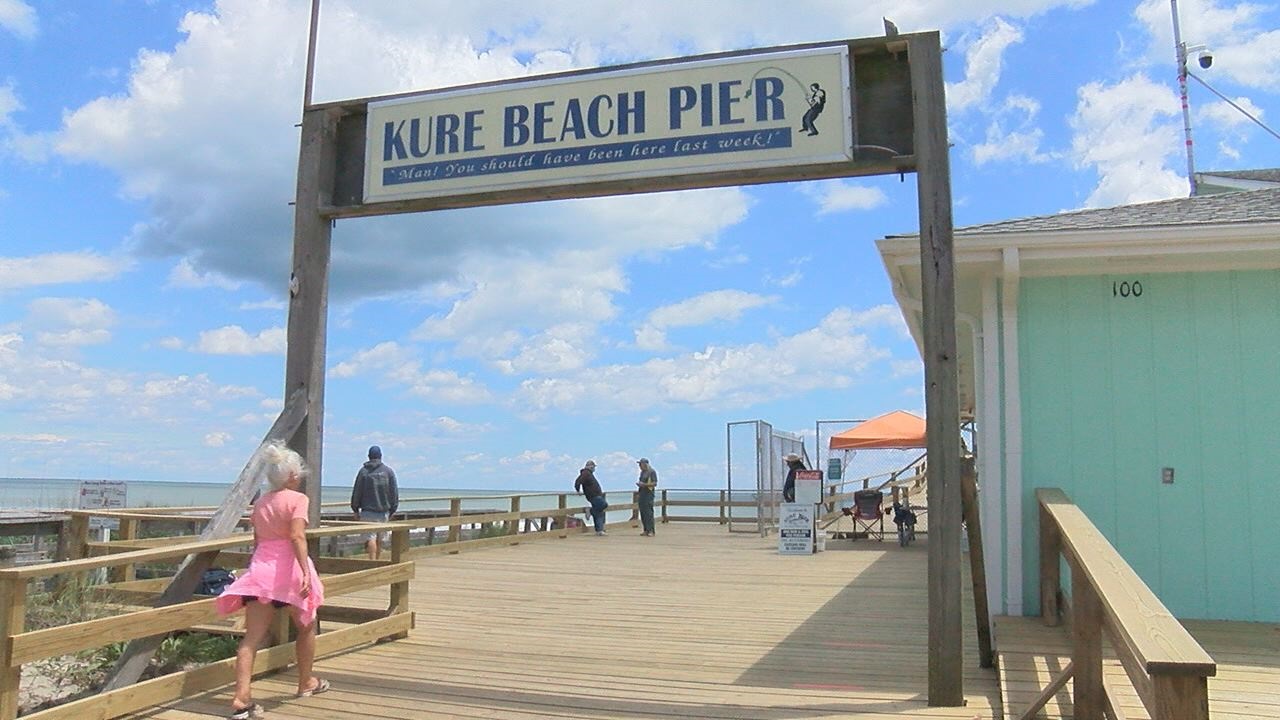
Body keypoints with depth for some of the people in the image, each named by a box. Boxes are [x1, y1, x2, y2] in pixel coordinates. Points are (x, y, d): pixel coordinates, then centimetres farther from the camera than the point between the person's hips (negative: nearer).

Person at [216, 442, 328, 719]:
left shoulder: (260, 503, 15)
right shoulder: (298, 499, -5)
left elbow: (257, 541, 19)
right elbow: (297, 536, -19)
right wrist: (306, 572, -26)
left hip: (260, 565, 5)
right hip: (288, 567, -5)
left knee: (252, 637, -2)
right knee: (306, 625, 18)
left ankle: (241, 698, -14)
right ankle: (306, 682, 32)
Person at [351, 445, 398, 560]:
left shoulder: (363, 471, 0)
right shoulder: (388, 471, 2)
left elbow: (356, 492, 2)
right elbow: (394, 493, 3)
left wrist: (355, 509, 10)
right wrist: (392, 510, 11)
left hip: (367, 511, -1)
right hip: (383, 511, 2)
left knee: (371, 538, -5)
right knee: (380, 539, 12)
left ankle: (373, 561, -16)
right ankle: (376, 560, 20)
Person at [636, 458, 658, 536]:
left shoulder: (652, 472, -6)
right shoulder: (642, 472, 19)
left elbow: (655, 483, -11)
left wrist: (644, 484, -17)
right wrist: (638, 484, 11)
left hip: (648, 494, -8)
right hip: (642, 494, 8)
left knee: (649, 513, -12)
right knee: (643, 513, 6)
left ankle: (651, 531, -12)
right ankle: (646, 530, 10)